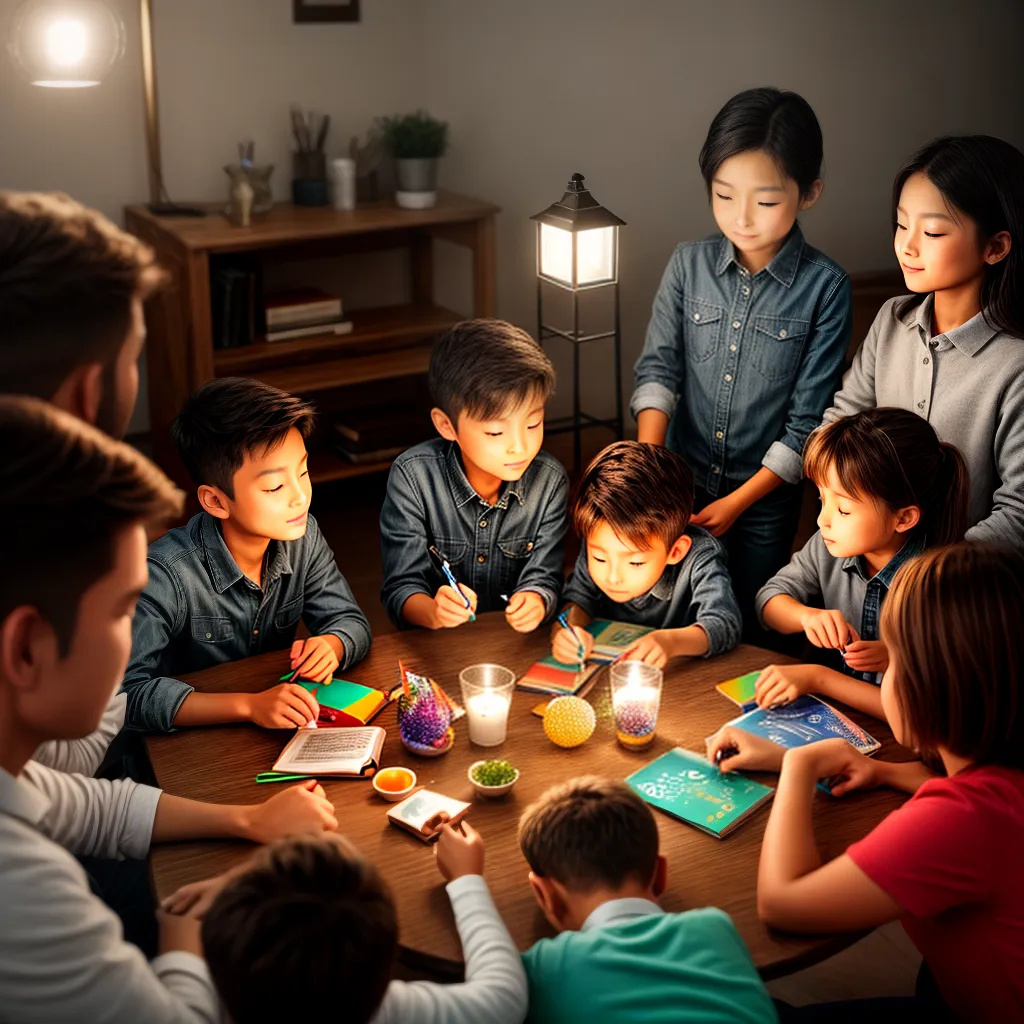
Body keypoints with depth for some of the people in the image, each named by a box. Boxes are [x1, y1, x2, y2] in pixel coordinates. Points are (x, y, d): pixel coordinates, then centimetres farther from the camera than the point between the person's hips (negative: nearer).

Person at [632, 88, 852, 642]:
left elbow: (808, 419, -11)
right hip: (680, 482, 2)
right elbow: (657, 369, -6)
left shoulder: (825, 287, -13)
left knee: (749, 631, 13)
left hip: (763, 496, -2)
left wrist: (738, 502, -13)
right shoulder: (689, 264, -3)